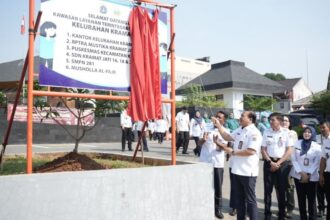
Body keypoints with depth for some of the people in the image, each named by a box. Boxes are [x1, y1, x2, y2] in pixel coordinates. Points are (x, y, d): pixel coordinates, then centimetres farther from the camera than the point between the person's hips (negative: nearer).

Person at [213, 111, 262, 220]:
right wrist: (218, 126, 9)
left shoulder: (254, 133, -17)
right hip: (237, 170, 8)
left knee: (250, 199, 4)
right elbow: (227, 137, 19)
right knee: (239, 198, 18)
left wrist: (233, 152, -18)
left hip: (248, 171, -8)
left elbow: (251, 151, -26)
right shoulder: (239, 130, 9)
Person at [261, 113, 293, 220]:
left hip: (282, 163, -1)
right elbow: (263, 149, 3)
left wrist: (278, 163, -9)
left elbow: (289, 151, -4)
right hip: (269, 162, 2)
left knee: (281, 190, 6)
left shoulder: (286, 132, -3)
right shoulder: (266, 132, 2)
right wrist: (270, 162, -8)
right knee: (267, 189, 4)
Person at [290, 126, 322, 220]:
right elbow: (293, 159, 1)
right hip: (298, 175, 2)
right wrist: (301, 173, -7)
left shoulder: (317, 146, 0)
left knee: (311, 199, -2)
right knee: (301, 198, 6)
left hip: (312, 177, -1)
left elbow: (317, 163, -2)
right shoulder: (297, 144, 4)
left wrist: (308, 175, -9)